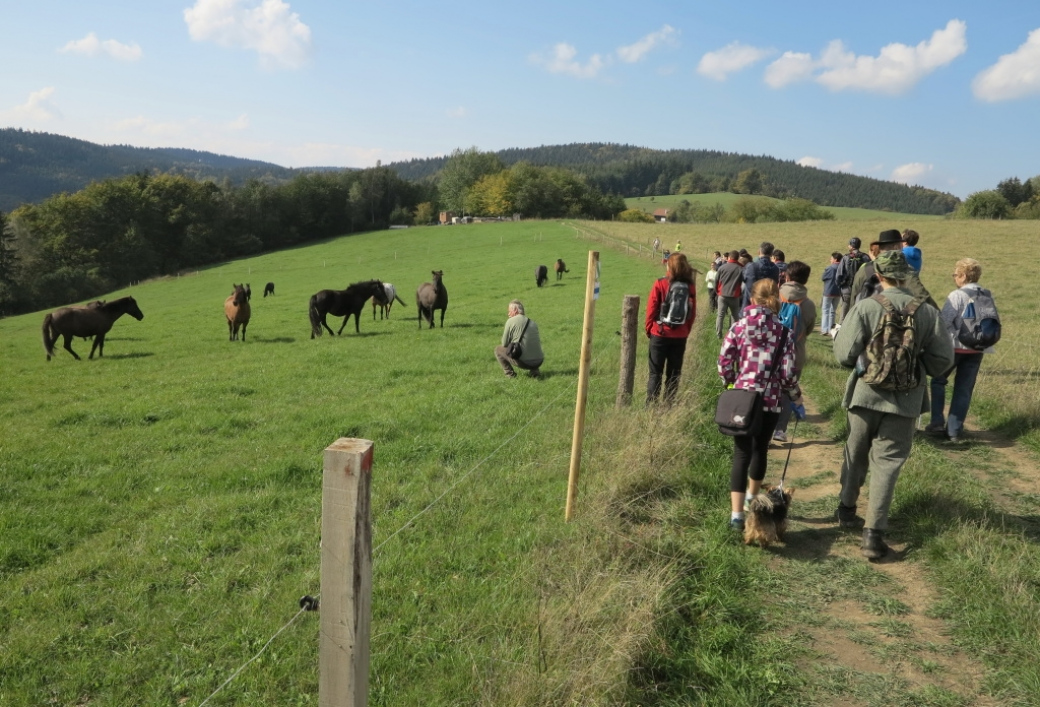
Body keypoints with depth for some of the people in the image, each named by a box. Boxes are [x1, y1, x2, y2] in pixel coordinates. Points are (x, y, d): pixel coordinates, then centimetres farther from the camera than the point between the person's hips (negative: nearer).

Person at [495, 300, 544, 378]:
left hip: (523, 362, -5)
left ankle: (510, 373, 6)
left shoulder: (511, 321, -3)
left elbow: (504, 344, 2)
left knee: (498, 349, 16)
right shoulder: (533, 322, 14)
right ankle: (535, 370, 15)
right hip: (539, 362, 5)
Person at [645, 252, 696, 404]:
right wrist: (685, 331, 13)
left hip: (660, 334, -3)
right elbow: (692, 313, 3)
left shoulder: (660, 284, -10)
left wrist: (649, 329, 5)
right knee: (674, 373, 11)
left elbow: (651, 309, -7)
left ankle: (651, 405, 0)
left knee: (655, 372, 4)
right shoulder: (690, 287, -1)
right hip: (680, 336, 3)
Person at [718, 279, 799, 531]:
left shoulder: (739, 326, -3)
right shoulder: (784, 333, -3)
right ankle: (752, 499, 41)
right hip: (771, 401, 1)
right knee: (760, 450, 21)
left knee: (741, 454, 1)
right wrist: (794, 390, 15)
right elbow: (788, 372, -5)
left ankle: (737, 514, -7)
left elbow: (724, 361, -4)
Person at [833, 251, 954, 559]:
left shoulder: (865, 307, -13)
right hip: (906, 399, 0)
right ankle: (873, 534, 2)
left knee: (856, 454, 20)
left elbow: (844, 355, -15)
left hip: (865, 394, 0)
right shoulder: (928, 311, -7)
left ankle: (846, 509, 38)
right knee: (886, 463, 6)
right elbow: (943, 359, -4)